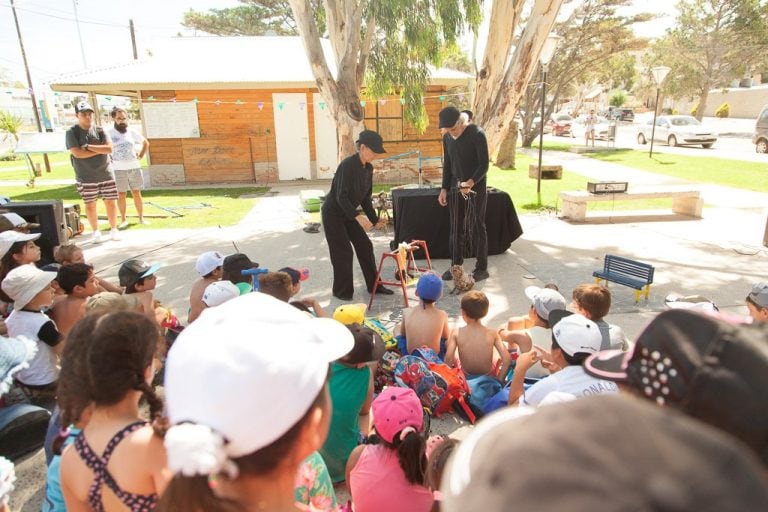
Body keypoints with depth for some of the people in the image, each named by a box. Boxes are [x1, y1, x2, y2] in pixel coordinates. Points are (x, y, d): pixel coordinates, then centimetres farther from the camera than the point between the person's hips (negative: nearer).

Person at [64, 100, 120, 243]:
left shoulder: (100, 130, 4)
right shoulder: (72, 132, -3)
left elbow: (110, 148, -9)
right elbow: (77, 153, -15)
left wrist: (88, 147, -14)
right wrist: (100, 150, -11)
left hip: (106, 174, 2)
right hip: (86, 177, -1)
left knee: (110, 202, 5)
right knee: (90, 204, 5)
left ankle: (113, 229, 17)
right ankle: (96, 232, 18)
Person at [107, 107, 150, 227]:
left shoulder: (132, 132, 4)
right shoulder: (109, 133, -3)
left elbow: (146, 143, 17)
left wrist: (140, 156, 9)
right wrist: (109, 160, -5)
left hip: (134, 167, 2)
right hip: (118, 169, -2)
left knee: (137, 194, 6)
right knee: (121, 195, 3)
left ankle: (141, 218, 13)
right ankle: (123, 219, 11)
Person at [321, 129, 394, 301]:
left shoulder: (368, 168, 0)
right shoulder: (347, 165, -24)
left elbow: (365, 197, 6)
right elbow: (341, 196, -28)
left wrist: (374, 219, -1)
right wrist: (357, 216, -36)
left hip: (348, 213, 8)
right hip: (333, 213, -8)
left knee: (365, 246, 7)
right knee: (343, 252, -4)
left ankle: (374, 285, 19)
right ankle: (342, 291, 12)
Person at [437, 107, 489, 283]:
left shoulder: (477, 134, -14)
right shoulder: (447, 137, 5)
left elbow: (484, 164, -16)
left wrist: (471, 182, -30)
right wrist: (444, 189, 8)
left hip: (476, 187, -5)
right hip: (455, 187, 5)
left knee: (476, 228, 0)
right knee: (456, 229, 8)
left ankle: (481, 268, 11)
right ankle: (455, 266, 18)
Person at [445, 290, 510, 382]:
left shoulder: (456, 333, -18)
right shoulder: (492, 333, -16)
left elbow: (448, 359, -25)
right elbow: (507, 359, -21)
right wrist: (500, 381, -8)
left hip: (466, 378, 0)